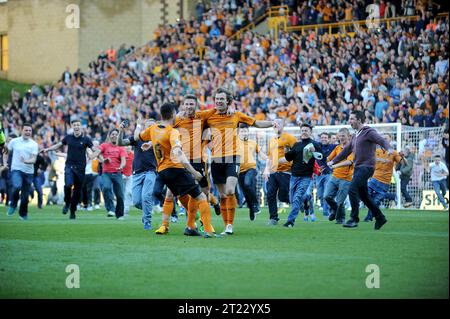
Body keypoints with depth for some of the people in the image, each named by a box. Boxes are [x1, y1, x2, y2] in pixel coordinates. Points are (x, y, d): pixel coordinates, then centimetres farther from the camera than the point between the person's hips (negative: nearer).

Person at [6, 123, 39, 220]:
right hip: (16, 169, -2)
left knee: (25, 195, 6)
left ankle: (23, 214, 27)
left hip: (28, 172, 2)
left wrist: (26, 161, -28)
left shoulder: (34, 144, 1)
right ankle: (13, 205, -2)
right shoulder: (14, 141, 2)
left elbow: (34, 160, -8)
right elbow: (6, 152, 18)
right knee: (17, 187, -28)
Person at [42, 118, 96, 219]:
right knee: (68, 185, -24)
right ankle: (67, 203, 1)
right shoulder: (68, 137, 5)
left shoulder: (85, 139, -1)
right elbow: (58, 145, 22)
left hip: (80, 168, 0)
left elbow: (94, 153, 2)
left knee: (77, 191, 3)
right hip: (69, 166, 0)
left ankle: (73, 211, 19)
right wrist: (47, 149, 16)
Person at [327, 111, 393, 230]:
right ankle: (380, 218, 20)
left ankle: (354, 219, -14)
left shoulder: (369, 132, -7)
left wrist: (389, 148, -42)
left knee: (352, 190, -19)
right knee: (363, 195, 11)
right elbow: (346, 150, 28)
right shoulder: (355, 136, 19)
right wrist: (333, 161, 29)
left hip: (366, 167, -9)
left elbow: (382, 140, -21)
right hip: (358, 167, 9)